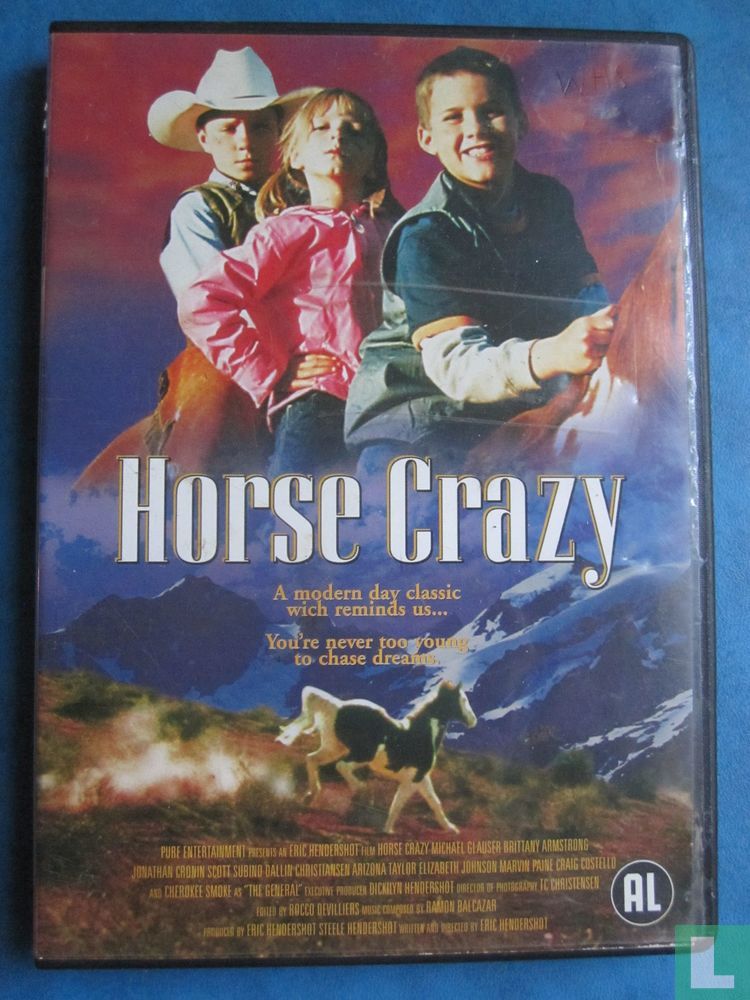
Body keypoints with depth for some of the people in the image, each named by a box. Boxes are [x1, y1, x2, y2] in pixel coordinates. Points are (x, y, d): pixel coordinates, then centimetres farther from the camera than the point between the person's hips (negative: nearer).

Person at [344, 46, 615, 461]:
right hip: (416, 408, -6)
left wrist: (598, 339, -19)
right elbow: (455, 365, -27)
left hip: (516, 407, 7)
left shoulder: (551, 199, 5)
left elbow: (589, 298, 6)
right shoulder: (425, 234, -16)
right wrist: (551, 355, -46)